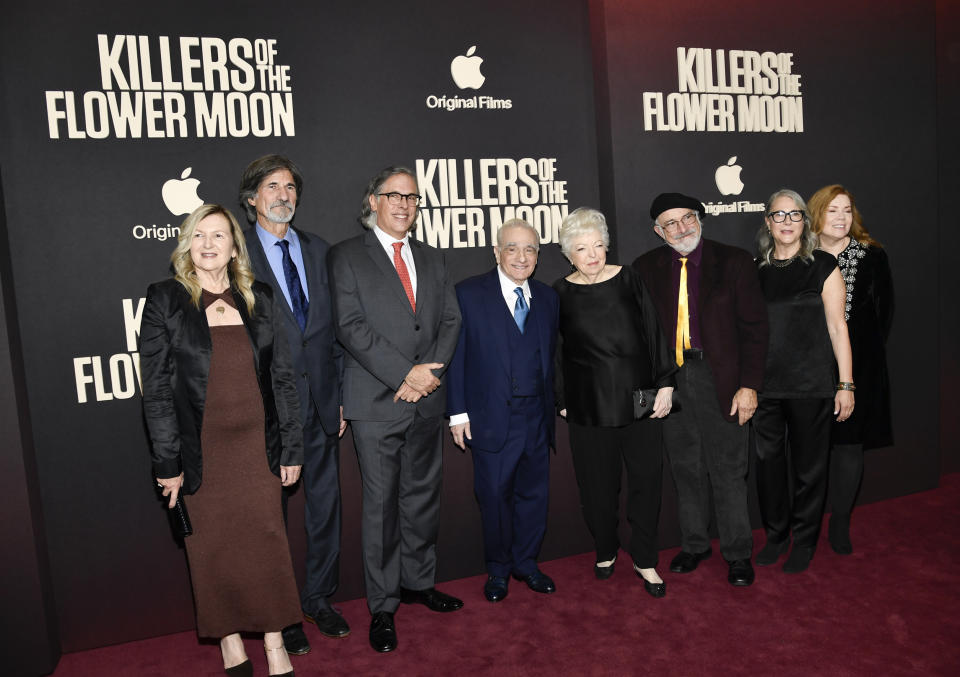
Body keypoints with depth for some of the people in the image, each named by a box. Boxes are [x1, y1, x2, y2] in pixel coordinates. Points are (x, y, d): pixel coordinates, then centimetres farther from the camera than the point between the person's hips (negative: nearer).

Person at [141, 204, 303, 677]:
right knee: (213, 547, 9)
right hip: (202, 450, -1)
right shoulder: (164, 300, -2)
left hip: (256, 445, 2)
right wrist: (167, 462, -7)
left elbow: (282, 377, 6)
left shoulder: (259, 300, 5)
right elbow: (156, 388, -4)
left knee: (267, 542, 6)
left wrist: (291, 447, 3)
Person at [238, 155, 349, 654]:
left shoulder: (318, 250, 10)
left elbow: (334, 327, 10)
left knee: (324, 504, 14)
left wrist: (340, 394, 7)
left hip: (320, 401, 5)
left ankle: (319, 597, 33)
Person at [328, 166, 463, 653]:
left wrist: (430, 371, -7)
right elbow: (350, 325, -11)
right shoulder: (347, 256, -1)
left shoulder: (431, 258, 15)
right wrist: (406, 374, -16)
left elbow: (450, 320, 10)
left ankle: (418, 581, 33)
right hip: (376, 401, -5)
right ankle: (382, 605, 19)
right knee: (381, 504, 3)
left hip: (427, 399, 5)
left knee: (423, 497, 15)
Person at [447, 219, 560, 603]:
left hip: (536, 416, 4)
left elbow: (551, 355, 11)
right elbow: (455, 355, -5)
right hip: (492, 417, -4)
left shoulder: (547, 297, 10)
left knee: (534, 493, 14)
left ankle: (526, 563, 34)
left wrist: (553, 406, 7)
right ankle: (498, 569, 28)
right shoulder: (469, 294, -4)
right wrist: (458, 412, -8)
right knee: (495, 496, 7)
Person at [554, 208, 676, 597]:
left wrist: (665, 383, -1)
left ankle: (644, 560, 24)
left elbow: (654, 333, 4)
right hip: (590, 407, -1)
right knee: (598, 484, 9)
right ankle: (605, 550, 34)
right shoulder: (561, 294, -1)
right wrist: (561, 401, 5)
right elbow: (552, 355, 7)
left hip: (641, 400, 1)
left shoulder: (628, 280, 2)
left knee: (646, 480, 6)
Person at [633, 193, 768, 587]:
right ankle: (694, 544, 33)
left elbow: (754, 328, -3)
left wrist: (750, 385, -9)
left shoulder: (734, 262, -2)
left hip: (720, 380, -2)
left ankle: (737, 554, 26)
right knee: (685, 469, 15)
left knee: (728, 472, 7)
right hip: (670, 381, 2)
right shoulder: (647, 269, 4)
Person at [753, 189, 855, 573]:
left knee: (808, 465, 7)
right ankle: (776, 535, 27)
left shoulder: (822, 266, 0)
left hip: (811, 384, -3)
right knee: (768, 460, 8)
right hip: (765, 385, 3)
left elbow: (837, 327, -2)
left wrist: (846, 384, -6)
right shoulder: (755, 270, 9)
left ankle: (804, 541, 25)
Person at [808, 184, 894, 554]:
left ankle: (840, 522, 22)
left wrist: (865, 351, 1)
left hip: (858, 368, 1)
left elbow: (884, 311, 6)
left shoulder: (872, 256, 2)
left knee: (850, 444, 6)